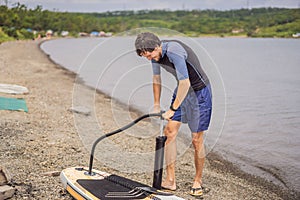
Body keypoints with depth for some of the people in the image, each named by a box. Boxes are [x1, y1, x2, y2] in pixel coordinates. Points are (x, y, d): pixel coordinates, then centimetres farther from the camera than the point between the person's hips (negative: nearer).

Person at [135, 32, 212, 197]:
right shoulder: (155, 53, -3)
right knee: (169, 132, 0)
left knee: (197, 140, -3)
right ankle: (170, 181, 7)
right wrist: (156, 105, 16)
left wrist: (172, 109, -21)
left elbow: (185, 83, -29)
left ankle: (198, 182, 15)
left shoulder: (174, 51, -30)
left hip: (200, 92, -8)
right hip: (181, 90, 8)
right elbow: (156, 79, 13)